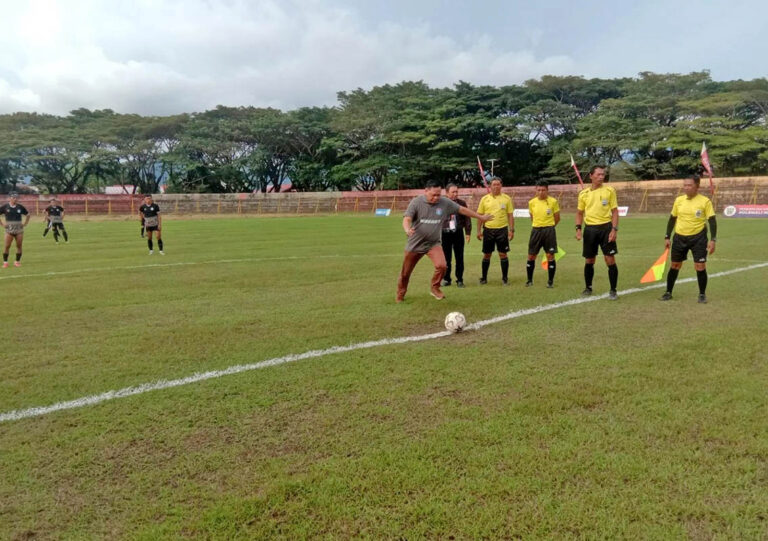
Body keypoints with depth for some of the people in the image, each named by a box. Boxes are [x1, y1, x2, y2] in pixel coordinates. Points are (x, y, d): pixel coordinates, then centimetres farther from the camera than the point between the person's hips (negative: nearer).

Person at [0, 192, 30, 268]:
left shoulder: (20, 207, 5)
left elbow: (28, 215, 16)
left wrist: (25, 224, 7)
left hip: (19, 229, 2)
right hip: (9, 229, -2)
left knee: (19, 246, 2)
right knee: (7, 246, -4)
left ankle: (17, 261, 13)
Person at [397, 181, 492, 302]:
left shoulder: (445, 202, -6)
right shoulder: (416, 202, -12)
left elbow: (462, 210, 6)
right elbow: (407, 219, -21)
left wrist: (480, 217, 13)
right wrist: (407, 230, -44)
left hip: (433, 244, 1)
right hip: (414, 244, -1)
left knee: (441, 265, -24)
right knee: (405, 272, 9)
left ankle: (435, 288, 2)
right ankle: (400, 294, 35)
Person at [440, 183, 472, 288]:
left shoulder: (462, 203, 4)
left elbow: (467, 218, 8)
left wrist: (468, 232, 3)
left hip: (458, 233, 1)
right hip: (445, 233, -1)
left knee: (459, 258, 4)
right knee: (446, 258, 5)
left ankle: (460, 280, 14)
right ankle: (446, 279, 18)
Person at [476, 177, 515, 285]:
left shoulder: (506, 198, 3)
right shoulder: (485, 199, 3)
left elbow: (510, 215, 4)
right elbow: (480, 215, 6)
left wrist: (511, 230, -2)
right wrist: (479, 230, 1)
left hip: (502, 229, -1)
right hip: (488, 229, 1)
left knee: (503, 254, 2)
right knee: (486, 255, 7)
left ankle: (505, 278, 13)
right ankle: (484, 278, 17)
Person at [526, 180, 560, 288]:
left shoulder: (553, 201, -4)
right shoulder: (532, 202, 3)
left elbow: (557, 218, 5)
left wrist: (549, 226, 10)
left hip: (549, 230, -2)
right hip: (536, 230, 3)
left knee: (550, 256, -2)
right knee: (531, 256, 5)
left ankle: (550, 281, 9)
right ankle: (529, 280, 18)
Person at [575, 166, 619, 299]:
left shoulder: (609, 190, 0)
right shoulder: (584, 193, 5)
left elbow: (614, 211, 0)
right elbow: (579, 212, 13)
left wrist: (614, 229, -11)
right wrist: (578, 228, 0)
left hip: (605, 227, -2)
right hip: (590, 229, 2)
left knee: (610, 260, -4)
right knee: (589, 261, 10)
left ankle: (613, 290, 7)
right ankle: (588, 288, 26)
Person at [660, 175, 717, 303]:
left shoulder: (705, 201, -8)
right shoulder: (678, 200, 3)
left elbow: (712, 220, -7)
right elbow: (672, 219, 12)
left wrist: (713, 240, -14)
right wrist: (667, 237, 10)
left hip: (698, 237, -3)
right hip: (679, 237, 3)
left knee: (700, 267, -4)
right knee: (675, 265, 10)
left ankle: (702, 294, 14)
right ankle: (668, 292, 23)